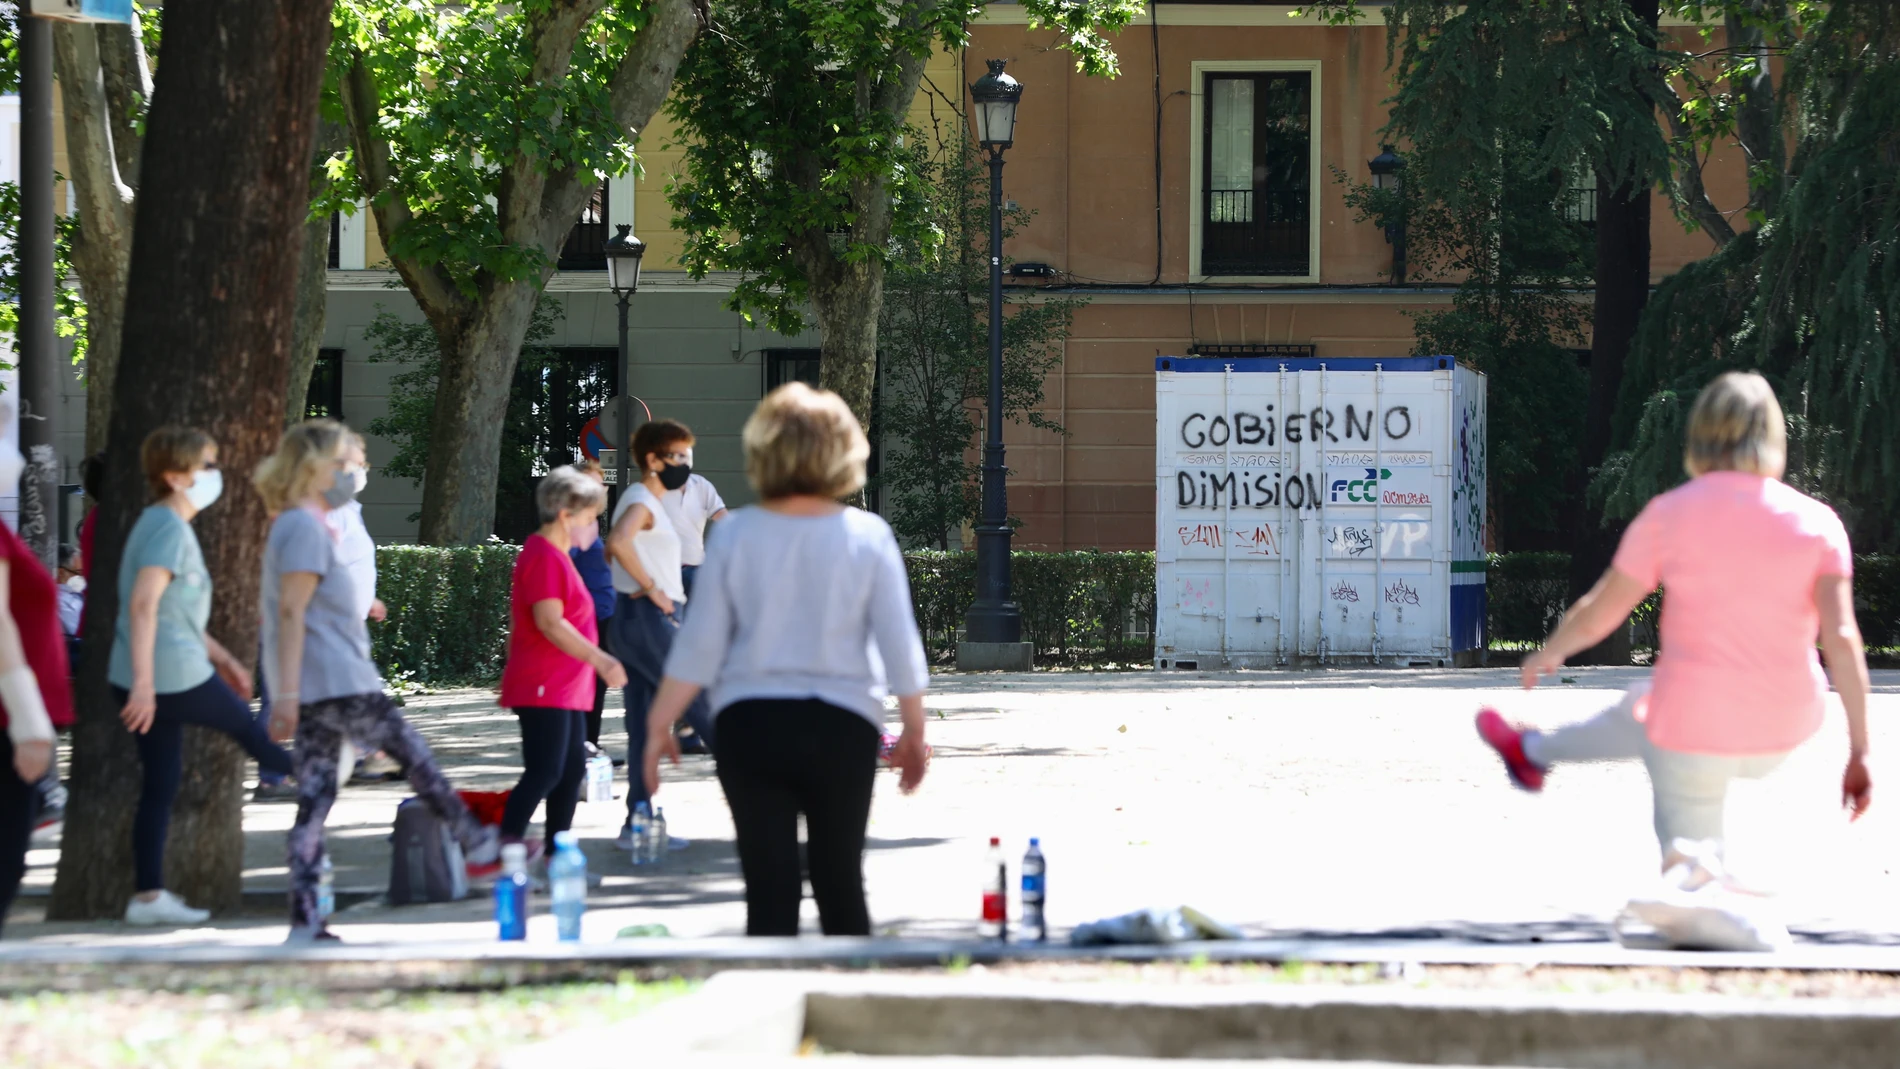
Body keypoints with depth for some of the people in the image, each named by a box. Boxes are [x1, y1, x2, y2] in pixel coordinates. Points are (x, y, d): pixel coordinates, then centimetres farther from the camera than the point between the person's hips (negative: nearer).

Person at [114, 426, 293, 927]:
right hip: (173, 675, -10)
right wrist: (144, 681, -29)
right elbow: (144, 604, -25)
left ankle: (148, 895, 9)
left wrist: (221, 658, 31)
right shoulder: (168, 528, -15)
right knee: (247, 727, 15)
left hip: (152, 681, 10)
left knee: (161, 786, 9)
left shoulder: (164, 525, 17)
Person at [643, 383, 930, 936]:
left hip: (750, 725, 0)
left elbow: (699, 646, -2)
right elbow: (900, 646, 0)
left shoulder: (734, 536, -2)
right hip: (841, 725, 0)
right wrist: (914, 732, 11)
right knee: (840, 885, 11)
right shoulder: (868, 537, -2)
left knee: (769, 890, 0)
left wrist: (659, 726, 7)